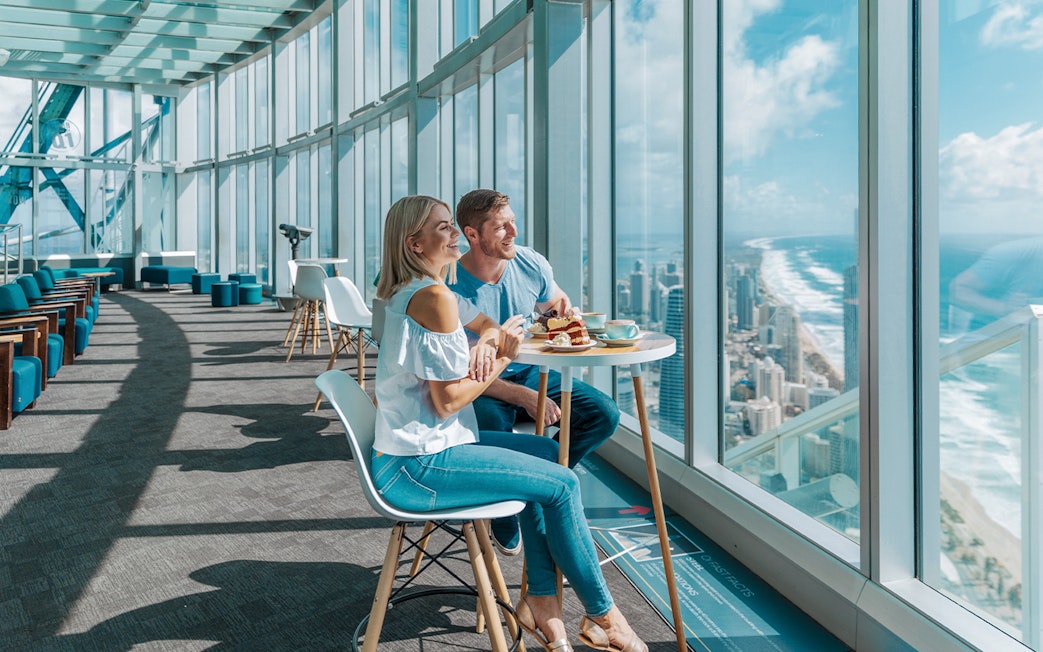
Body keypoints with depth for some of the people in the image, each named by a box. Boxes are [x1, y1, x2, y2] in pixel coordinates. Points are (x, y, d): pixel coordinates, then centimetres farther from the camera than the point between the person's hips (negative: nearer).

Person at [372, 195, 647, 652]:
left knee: (548, 453, 16)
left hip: (425, 446, 11)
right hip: (418, 466, -11)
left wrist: (487, 340, -3)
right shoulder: (433, 298, -20)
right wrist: (503, 357, -9)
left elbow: (487, 324, 20)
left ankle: (540, 600, 17)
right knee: (561, 484, -7)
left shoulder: (412, 292, 12)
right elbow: (448, 400, -22)